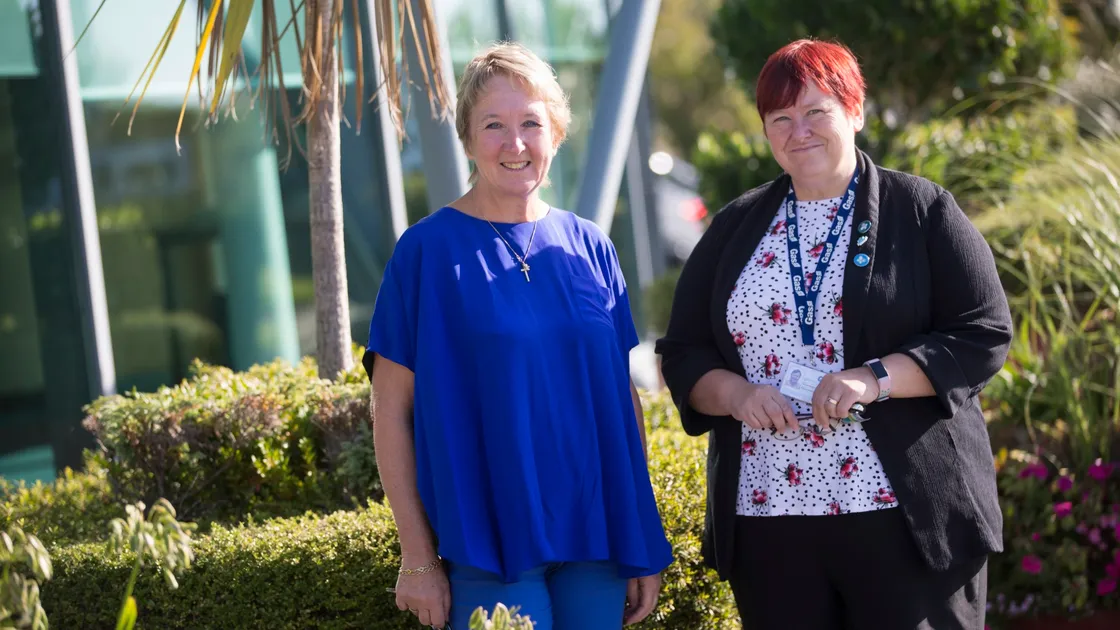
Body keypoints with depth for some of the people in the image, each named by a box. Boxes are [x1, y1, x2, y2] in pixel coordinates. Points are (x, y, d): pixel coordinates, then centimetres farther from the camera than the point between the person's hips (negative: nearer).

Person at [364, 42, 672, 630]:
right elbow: (391, 411, -3)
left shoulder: (590, 249, 8)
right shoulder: (427, 251, -4)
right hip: (488, 547, -4)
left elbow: (624, 398, 11)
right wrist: (417, 556, -7)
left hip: (595, 540, 4)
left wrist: (644, 547, 8)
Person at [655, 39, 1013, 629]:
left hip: (903, 513, -3)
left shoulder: (920, 210, 3)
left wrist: (875, 379, -17)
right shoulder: (734, 228, 14)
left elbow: (984, 333, -4)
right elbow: (682, 353, 14)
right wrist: (735, 394, -8)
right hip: (766, 515, 3)